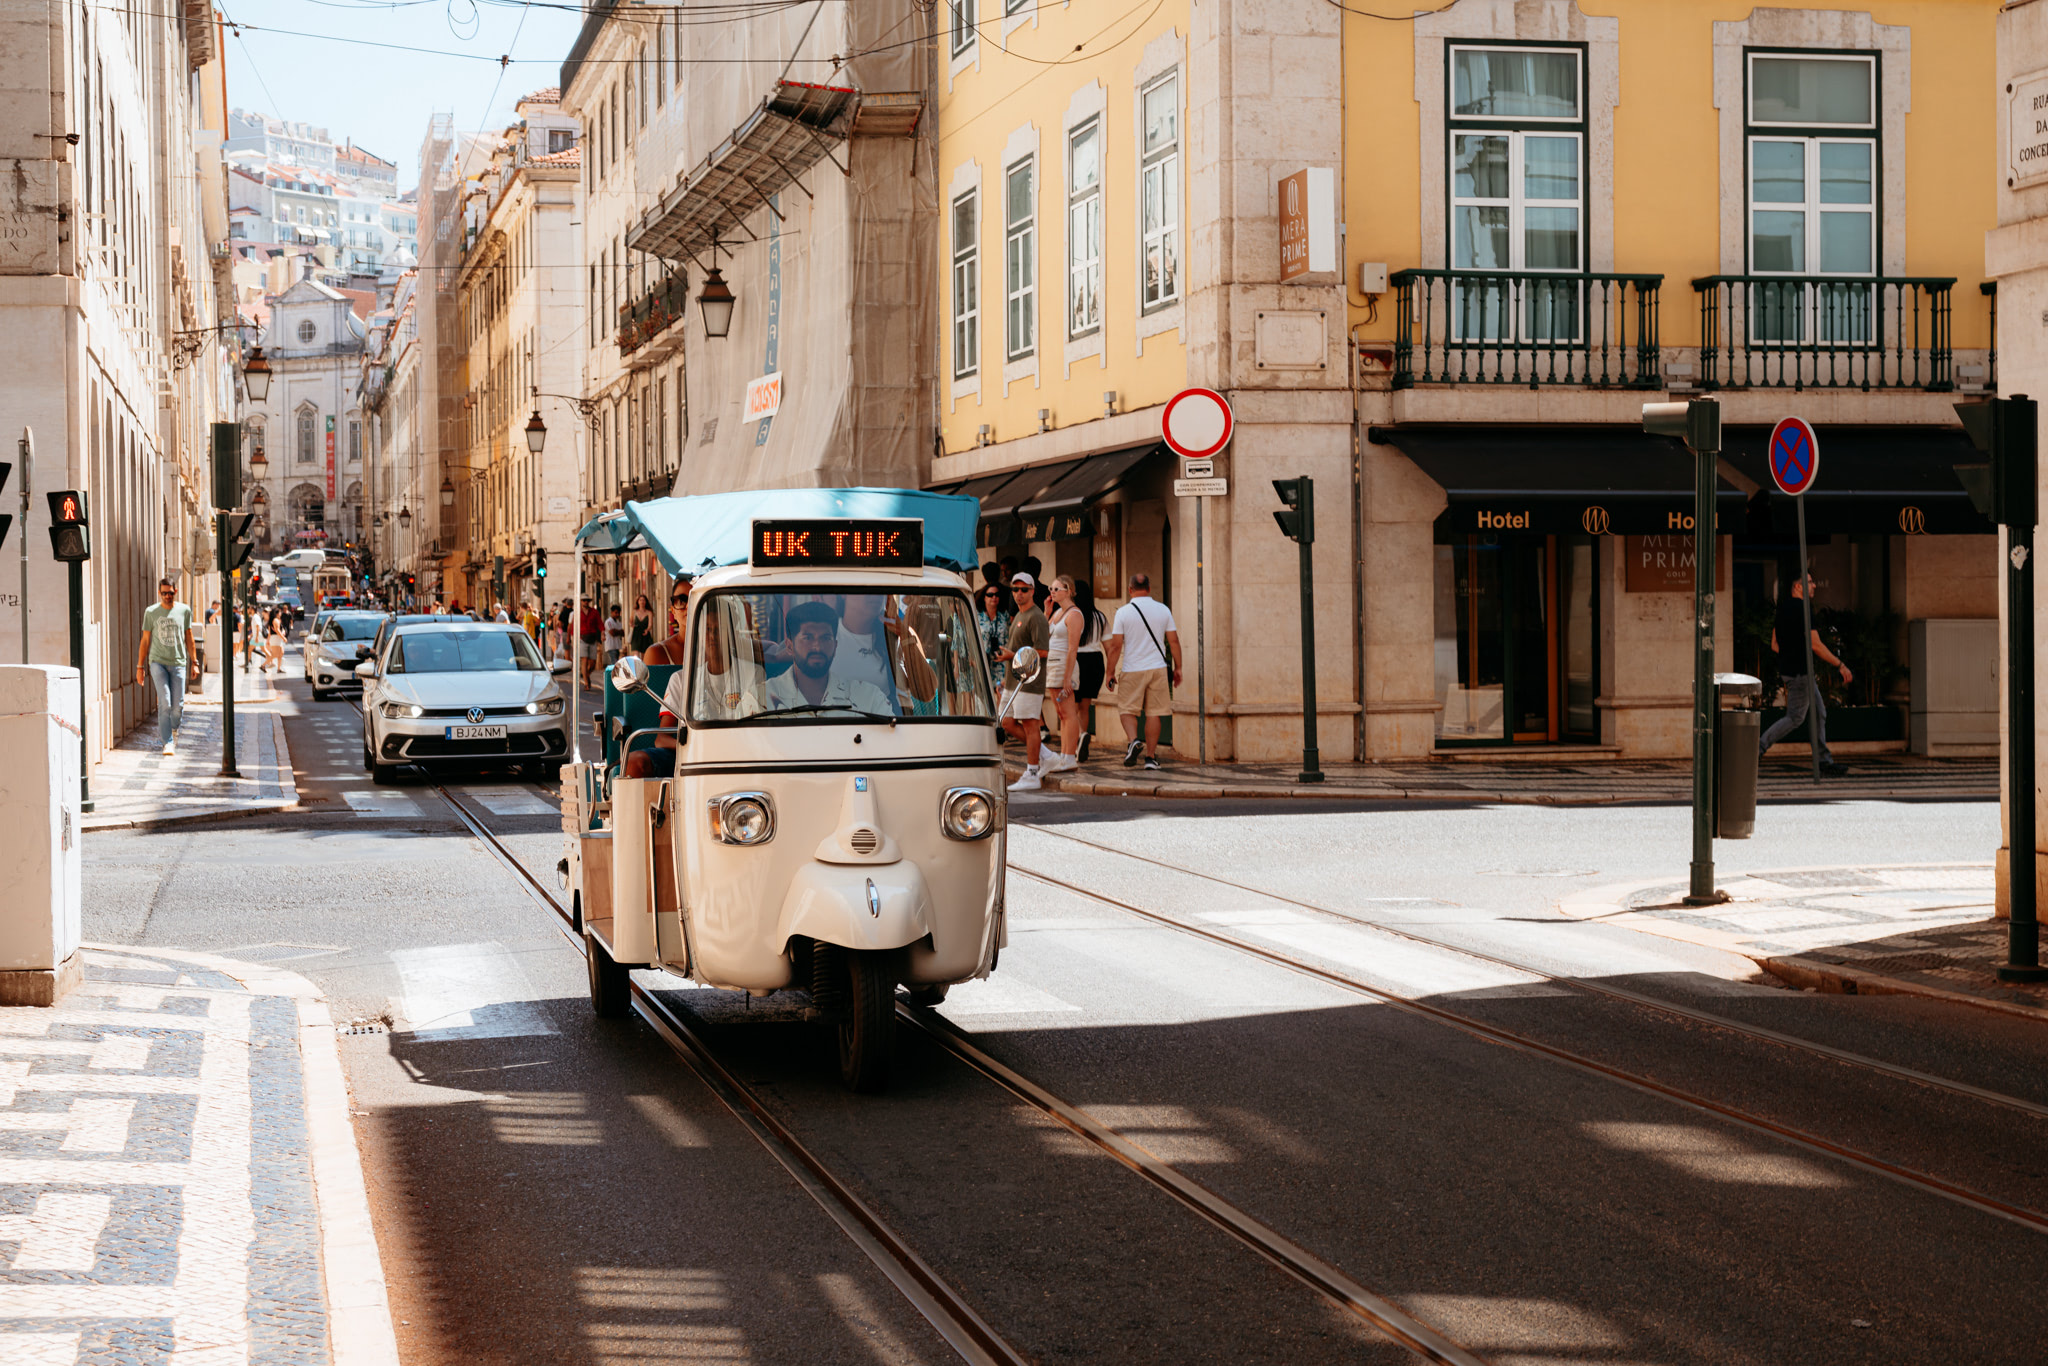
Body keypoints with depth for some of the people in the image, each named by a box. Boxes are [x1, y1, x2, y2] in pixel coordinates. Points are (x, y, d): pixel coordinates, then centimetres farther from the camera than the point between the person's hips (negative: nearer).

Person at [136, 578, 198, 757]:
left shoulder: (184, 611, 6)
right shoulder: (151, 613, 3)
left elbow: (188, 638, 14)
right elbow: (145, 640, 7)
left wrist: (194, 662, 11)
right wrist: (140, 667, 6)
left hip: (178, 663, 2)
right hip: (158, 662, -2)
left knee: (178, 705, -1)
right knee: (165, 703, -13)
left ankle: (172, 728, 30)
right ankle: (167, 742, -10)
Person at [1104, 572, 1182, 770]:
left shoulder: (1123, 612, -5)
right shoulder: (1163, 610, 2)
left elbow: (1116, 645, -7)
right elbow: (1174, 640, 4)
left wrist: (1111, 672, 0)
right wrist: (1178, 668, 13)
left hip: (1132, 670, -2)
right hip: (1158, 668, 2)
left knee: (1127, 710, 8)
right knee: (1153, 713, 6)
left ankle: (1133, 739, -19)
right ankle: (1151, 757, 6)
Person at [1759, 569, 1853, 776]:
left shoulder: (1782, 609, 12)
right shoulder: (1801, 610, -17)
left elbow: (1774, 645, 17)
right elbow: (1815, 645, -19)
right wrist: (1841, 666, -12)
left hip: (1787, 668, 10)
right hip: (1800, 672, -10)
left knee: (1819, 713, 11)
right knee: (1795, 717, -3)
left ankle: (1825, 761, 10)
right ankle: (1758, 747, -2)